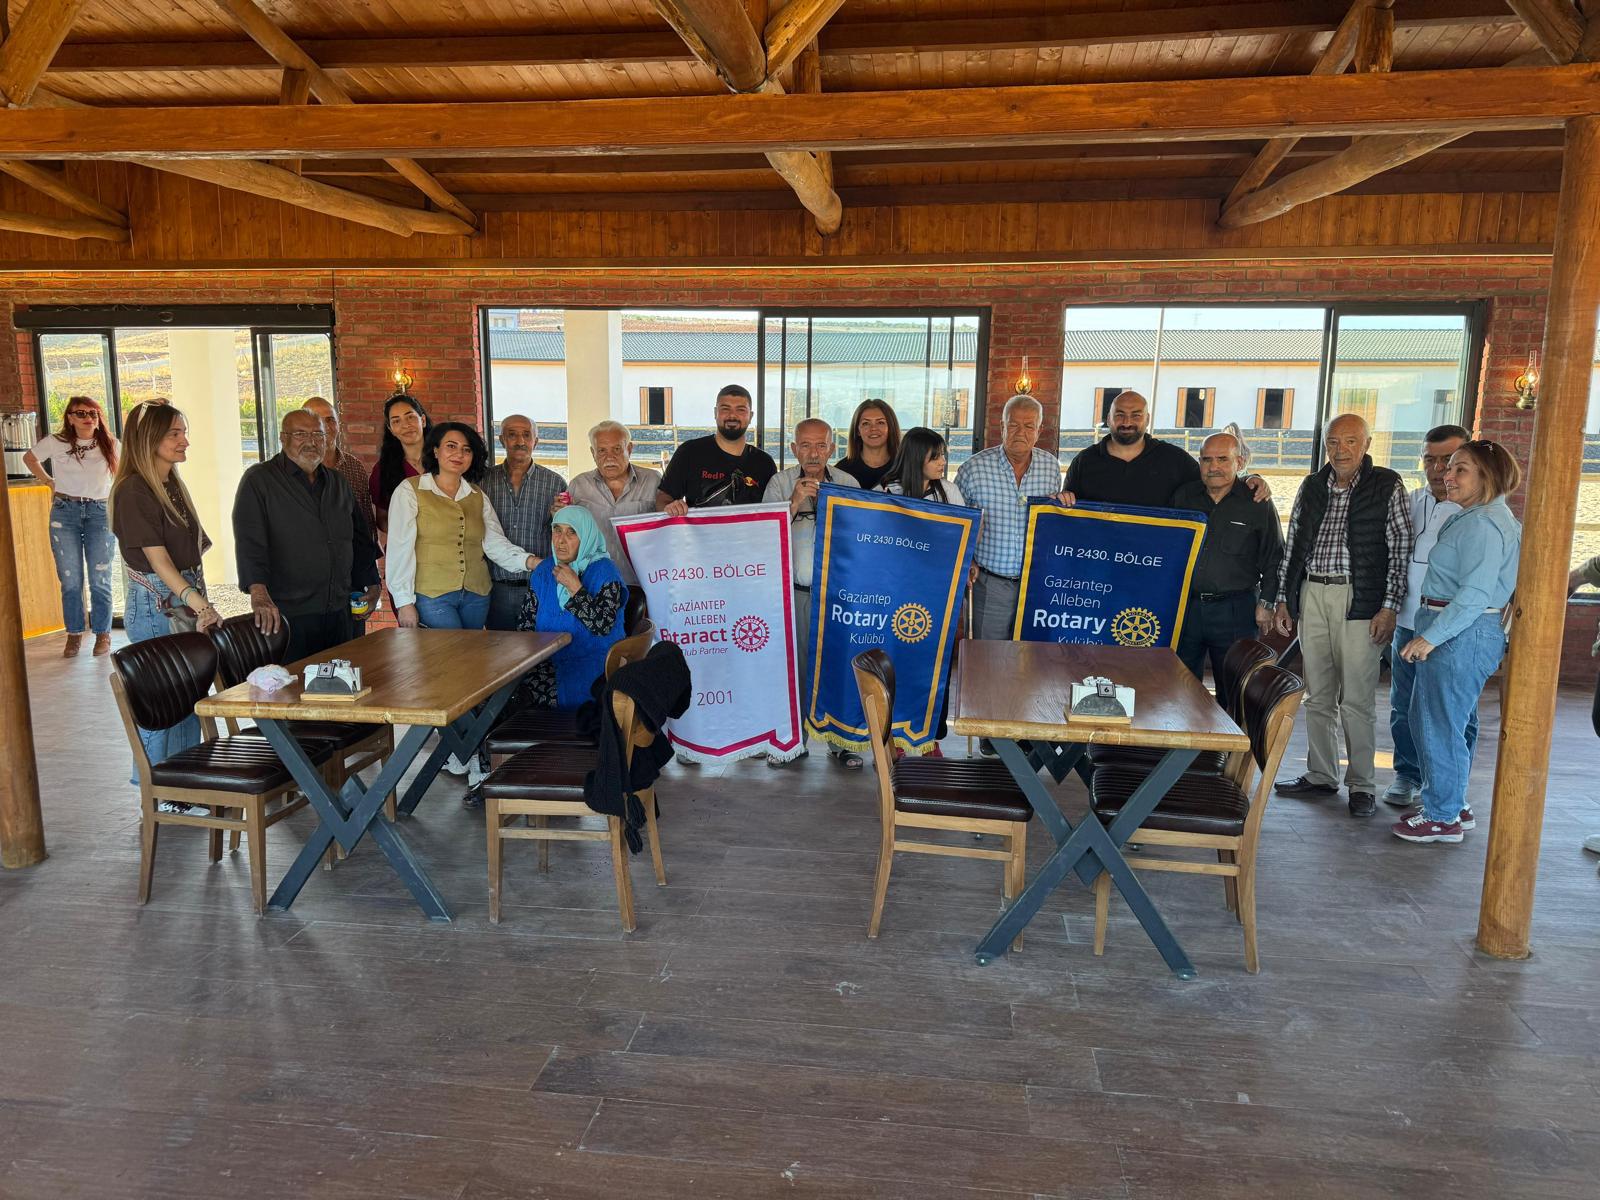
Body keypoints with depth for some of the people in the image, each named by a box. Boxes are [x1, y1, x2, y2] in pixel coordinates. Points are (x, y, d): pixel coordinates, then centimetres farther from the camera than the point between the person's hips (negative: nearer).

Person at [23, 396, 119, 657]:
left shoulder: (110, 445, 3)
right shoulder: (55, 442, 2)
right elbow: (29, 458, 20)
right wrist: (50, 483, 11)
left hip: (99, 513, 0)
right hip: (64, 512, 0)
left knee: (100, 580, 0)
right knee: (70, 579, 3)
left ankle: (103, 634, 9)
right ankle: (74, 635, 12)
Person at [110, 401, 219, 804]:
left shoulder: (173, 484, 12)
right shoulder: (134, 491, -13)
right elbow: (158, 559, -19)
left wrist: (200, 603, 14)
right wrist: (201, 605, -26)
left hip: (187, 601, 8)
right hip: (156, 606, -8)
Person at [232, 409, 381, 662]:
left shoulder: (337, 482, 16)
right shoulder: (258, 480, -4)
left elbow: (360, 535, 25)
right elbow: (249, 540, -16)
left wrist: (371, 581, 22)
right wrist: (259, 592, -28)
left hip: (338, 612, 6)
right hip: (286, 614, -5)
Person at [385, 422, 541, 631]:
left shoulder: (477, 497, 14)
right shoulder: (410, 491, 0)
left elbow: (496, 543, 4)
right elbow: (400, 549, -5)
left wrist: (530, 561, -14)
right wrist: (404, 603, -10)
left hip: (476, 596, 5)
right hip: (431, 595, -5)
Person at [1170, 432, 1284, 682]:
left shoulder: (1258, 503, 1)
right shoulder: (1183, 496, 8)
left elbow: (1273, 558, 4)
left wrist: (1266, 603, -2)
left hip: (1235, 611, -2)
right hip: (1184, 605, 3)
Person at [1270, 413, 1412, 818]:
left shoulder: (1387, 486, -1)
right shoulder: (1311, 487, 12)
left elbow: (1401, 551, -3)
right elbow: (1292, 546, 15)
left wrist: (1389, 607, -9)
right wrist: (1282, 599, 11)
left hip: (1359, 602, -4)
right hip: (1311, 596, 5)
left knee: (1356, 700, -3)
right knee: (1318, 696, 10)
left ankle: (1361, 785, 9)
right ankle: (1320, 776, 21)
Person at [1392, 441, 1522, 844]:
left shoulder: (1484, 524, -17)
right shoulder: (1471, 518, 16)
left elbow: (1474, 594, -23)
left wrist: (1431, 637, -20)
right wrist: (1429, 634, 16)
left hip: (1462, 635, -11)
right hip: (1451, 633, 11)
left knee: (1441, 725, -1)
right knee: (1425, 718, 17)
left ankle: (1443, 818, 12)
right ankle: (1452, 803, 30)